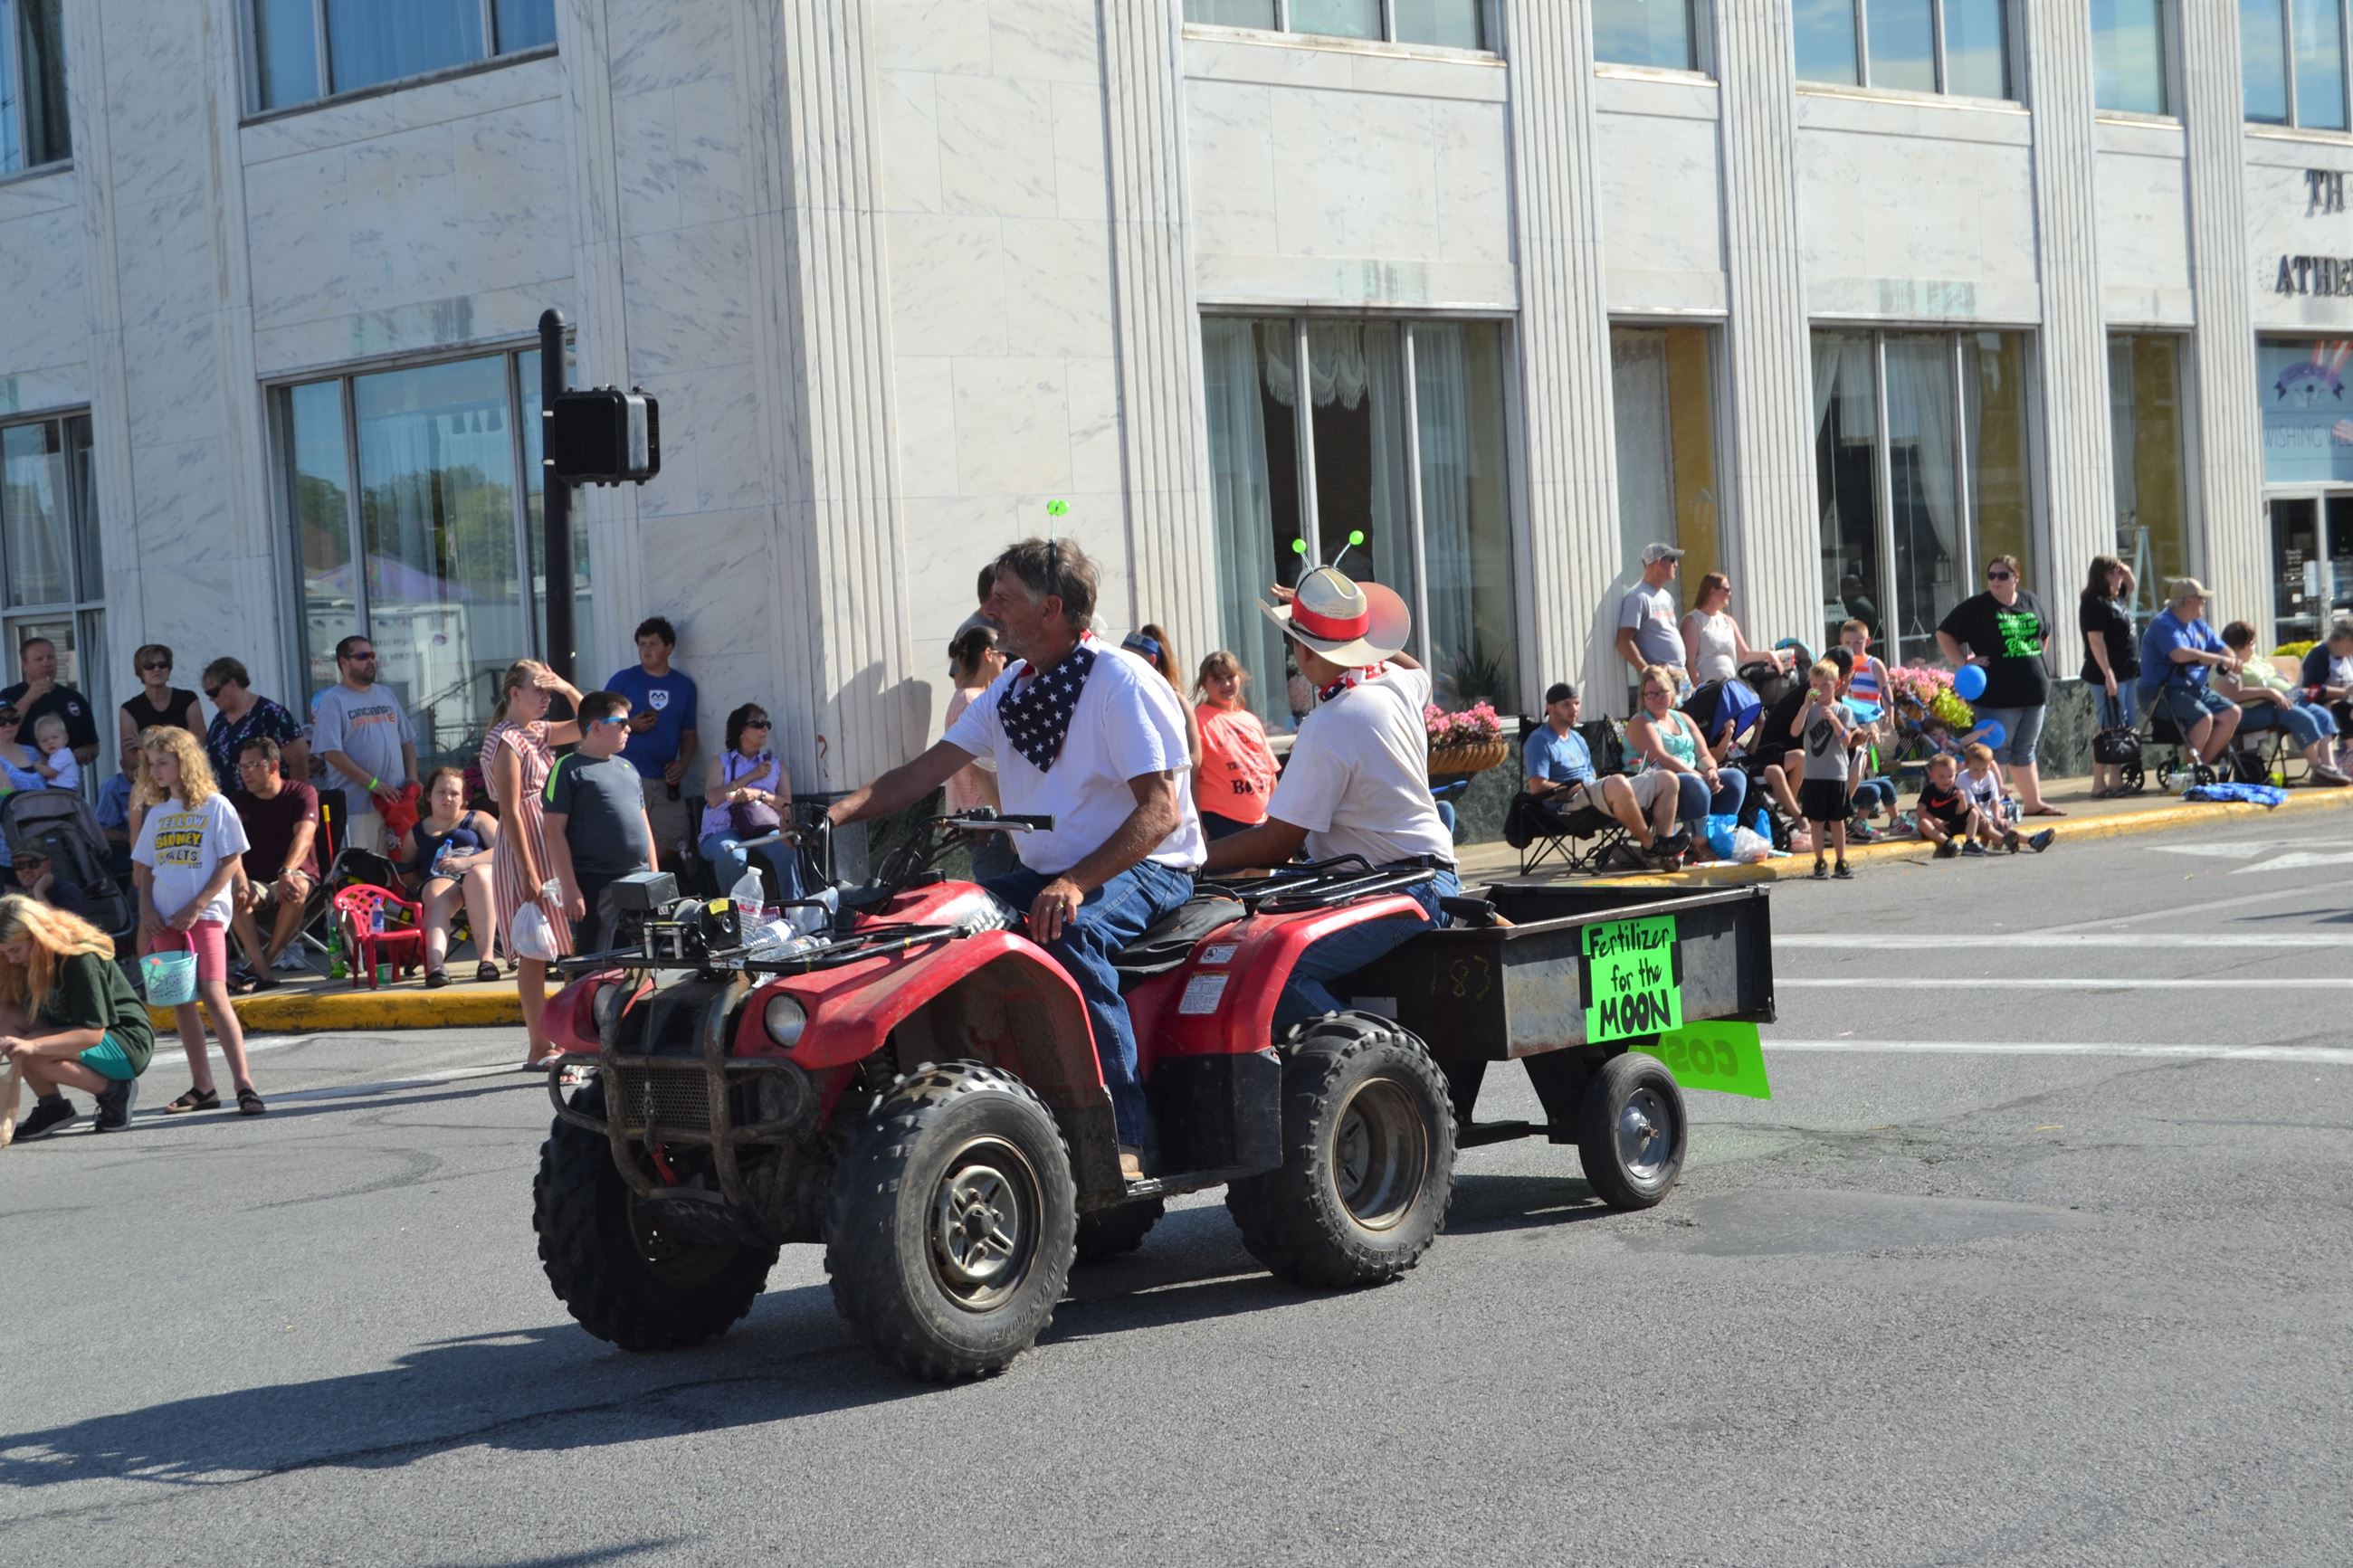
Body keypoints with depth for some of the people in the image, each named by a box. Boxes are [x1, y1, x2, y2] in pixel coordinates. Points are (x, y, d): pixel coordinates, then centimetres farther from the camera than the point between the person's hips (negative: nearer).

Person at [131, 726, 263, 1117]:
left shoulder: (215, 806, -2)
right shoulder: (157, 814, 15)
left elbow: (230, 863, -6)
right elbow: (144, 869, 18)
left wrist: (195, 908, -12)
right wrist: (147, 909, 0)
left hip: (205, 915, -6)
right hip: (165, 920, 6)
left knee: (213, 994, -15)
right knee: (181, 1000, 5)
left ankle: (243, 1084, -16)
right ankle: (202, 1087, 10)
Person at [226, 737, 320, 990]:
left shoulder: (302, 794, -3)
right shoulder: (239, 802, 5)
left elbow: (304, 836, -21)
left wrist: (287, 873, -41)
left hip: (296, 873, -2)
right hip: (256, 881, 2)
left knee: (296, 889, -38)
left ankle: (260, 963, -25)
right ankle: (262, 972, -40)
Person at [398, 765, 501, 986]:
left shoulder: (478, 820, 21)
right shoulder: (417, 833, 27)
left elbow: (503, 851, 4)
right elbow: (405, 874, 23)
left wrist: (465, 862, -11)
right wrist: (420, 885, -1)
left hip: (481, 876, -1)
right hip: (438, 880, 1)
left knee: (478, 874, -38)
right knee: (437, 895, -37)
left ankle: (486, 957, -46)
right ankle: (436, 963, -64)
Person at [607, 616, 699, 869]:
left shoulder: (684, 686, 11)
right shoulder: (623, 680, 1)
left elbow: (689, 733, 16)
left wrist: (684, 763, -2)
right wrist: (630, 726, -15)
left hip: (666, 781, 4)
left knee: (669, 847, 1)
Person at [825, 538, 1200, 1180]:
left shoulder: (1124, 684, -13)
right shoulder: (1011, 689, 11)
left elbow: (1161, 810, -21)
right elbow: (925, 772, 7)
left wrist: (1076, 883, -32)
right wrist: (840, 810, -10)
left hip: (1145, 869, -8)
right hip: (1048, 873, 8)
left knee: (1071, 934, -37)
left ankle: (1123, 1136, -36)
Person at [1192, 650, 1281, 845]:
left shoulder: (1251, 721, 14)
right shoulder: (1199, 721, -5)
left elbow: (1270, 772, 18)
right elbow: (1191, 776, -10)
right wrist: (1198, 828, -16)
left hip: (1261, 822, 7)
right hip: (1221, 824, -7)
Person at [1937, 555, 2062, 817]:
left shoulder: (2031, 602, 10)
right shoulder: (1976, 607, -6)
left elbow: (2045, 633, 27)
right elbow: (1944, 634, -4)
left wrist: (2034, 661, 17)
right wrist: (1963, 662, -13)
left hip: (2033, 690, 6)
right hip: (1997, 695, -6)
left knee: (2025, 751, 17)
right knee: (1995, 750, -6)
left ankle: (2034, 802, 25)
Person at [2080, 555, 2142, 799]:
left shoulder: (2116, 599, 15)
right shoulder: (2094, 603, -13)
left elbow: (2132, 588, 36)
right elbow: (2096, 641, -19)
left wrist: (2128, 573, 13)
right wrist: (2108, 674, -23)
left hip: (2127, 673, 10)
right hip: (2110, 675, -10)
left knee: (2124, 730, 10)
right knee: (2110, 729, -10)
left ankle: (2116, 781, 15)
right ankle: (2099, 785, -9)